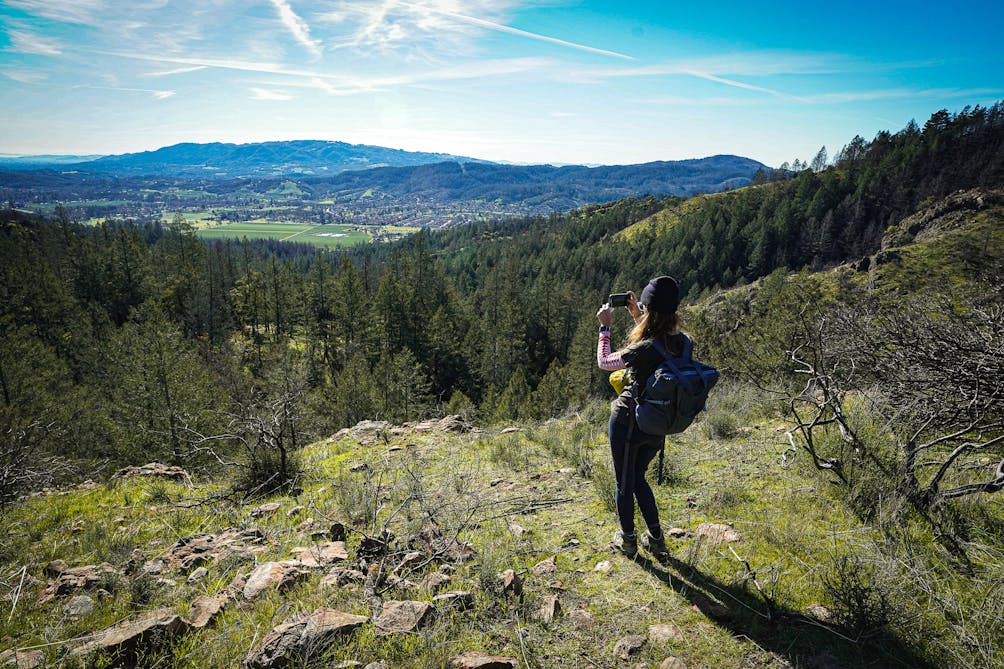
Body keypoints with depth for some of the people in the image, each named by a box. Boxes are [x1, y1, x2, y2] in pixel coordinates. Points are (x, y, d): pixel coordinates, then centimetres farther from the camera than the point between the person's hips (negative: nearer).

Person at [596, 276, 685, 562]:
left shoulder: (644, 349, -28)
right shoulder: (680, 342, -8)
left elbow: (604, 362, -12)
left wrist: (604, 326, -5)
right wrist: (637, 315, 12)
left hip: (628, 422, -6)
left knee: (625, 483, 16)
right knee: (638, 477, 27)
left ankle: (627, 540, 34)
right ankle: (656, 538, 31)